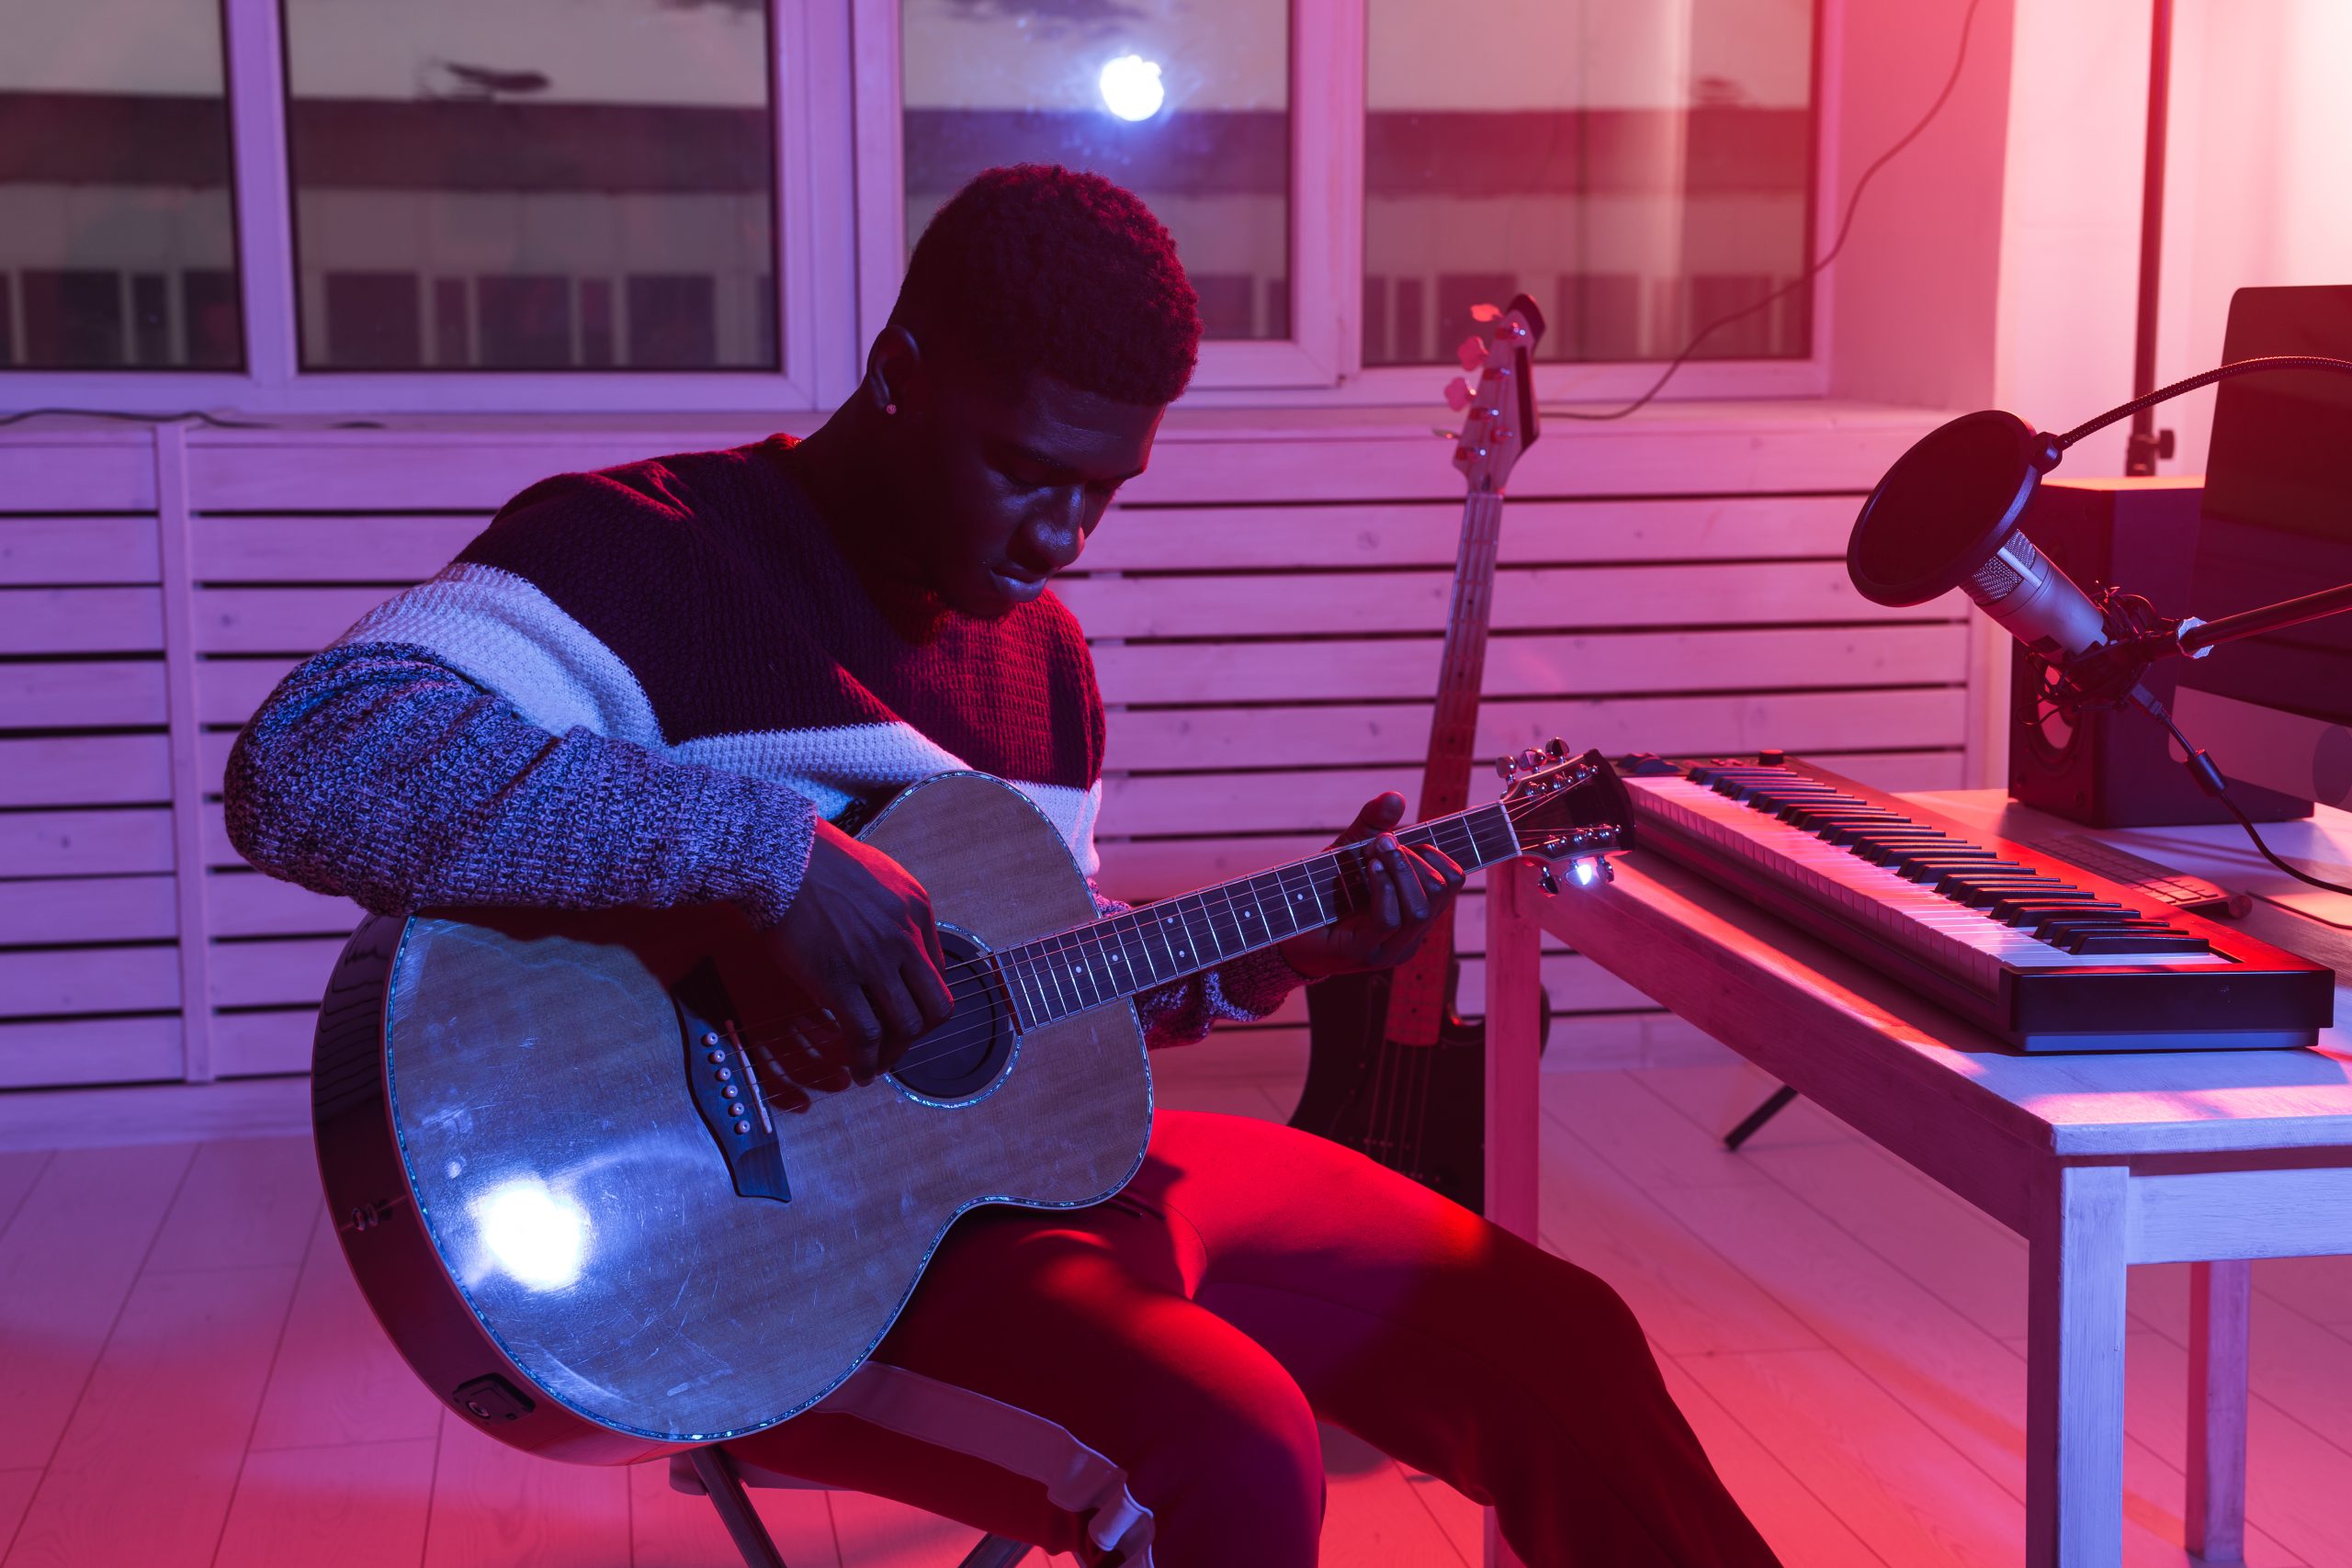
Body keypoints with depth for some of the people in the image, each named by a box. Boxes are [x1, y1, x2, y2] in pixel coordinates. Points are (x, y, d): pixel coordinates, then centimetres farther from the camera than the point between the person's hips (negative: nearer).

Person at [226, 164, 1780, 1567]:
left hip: (1039, 1155, 8)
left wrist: (1294, 943, 5)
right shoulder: (648, 553, -14)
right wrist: (771, 849, -35)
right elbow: (303, 766, -31)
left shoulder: (1040, 645, 12)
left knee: (1561, 1344, 3)